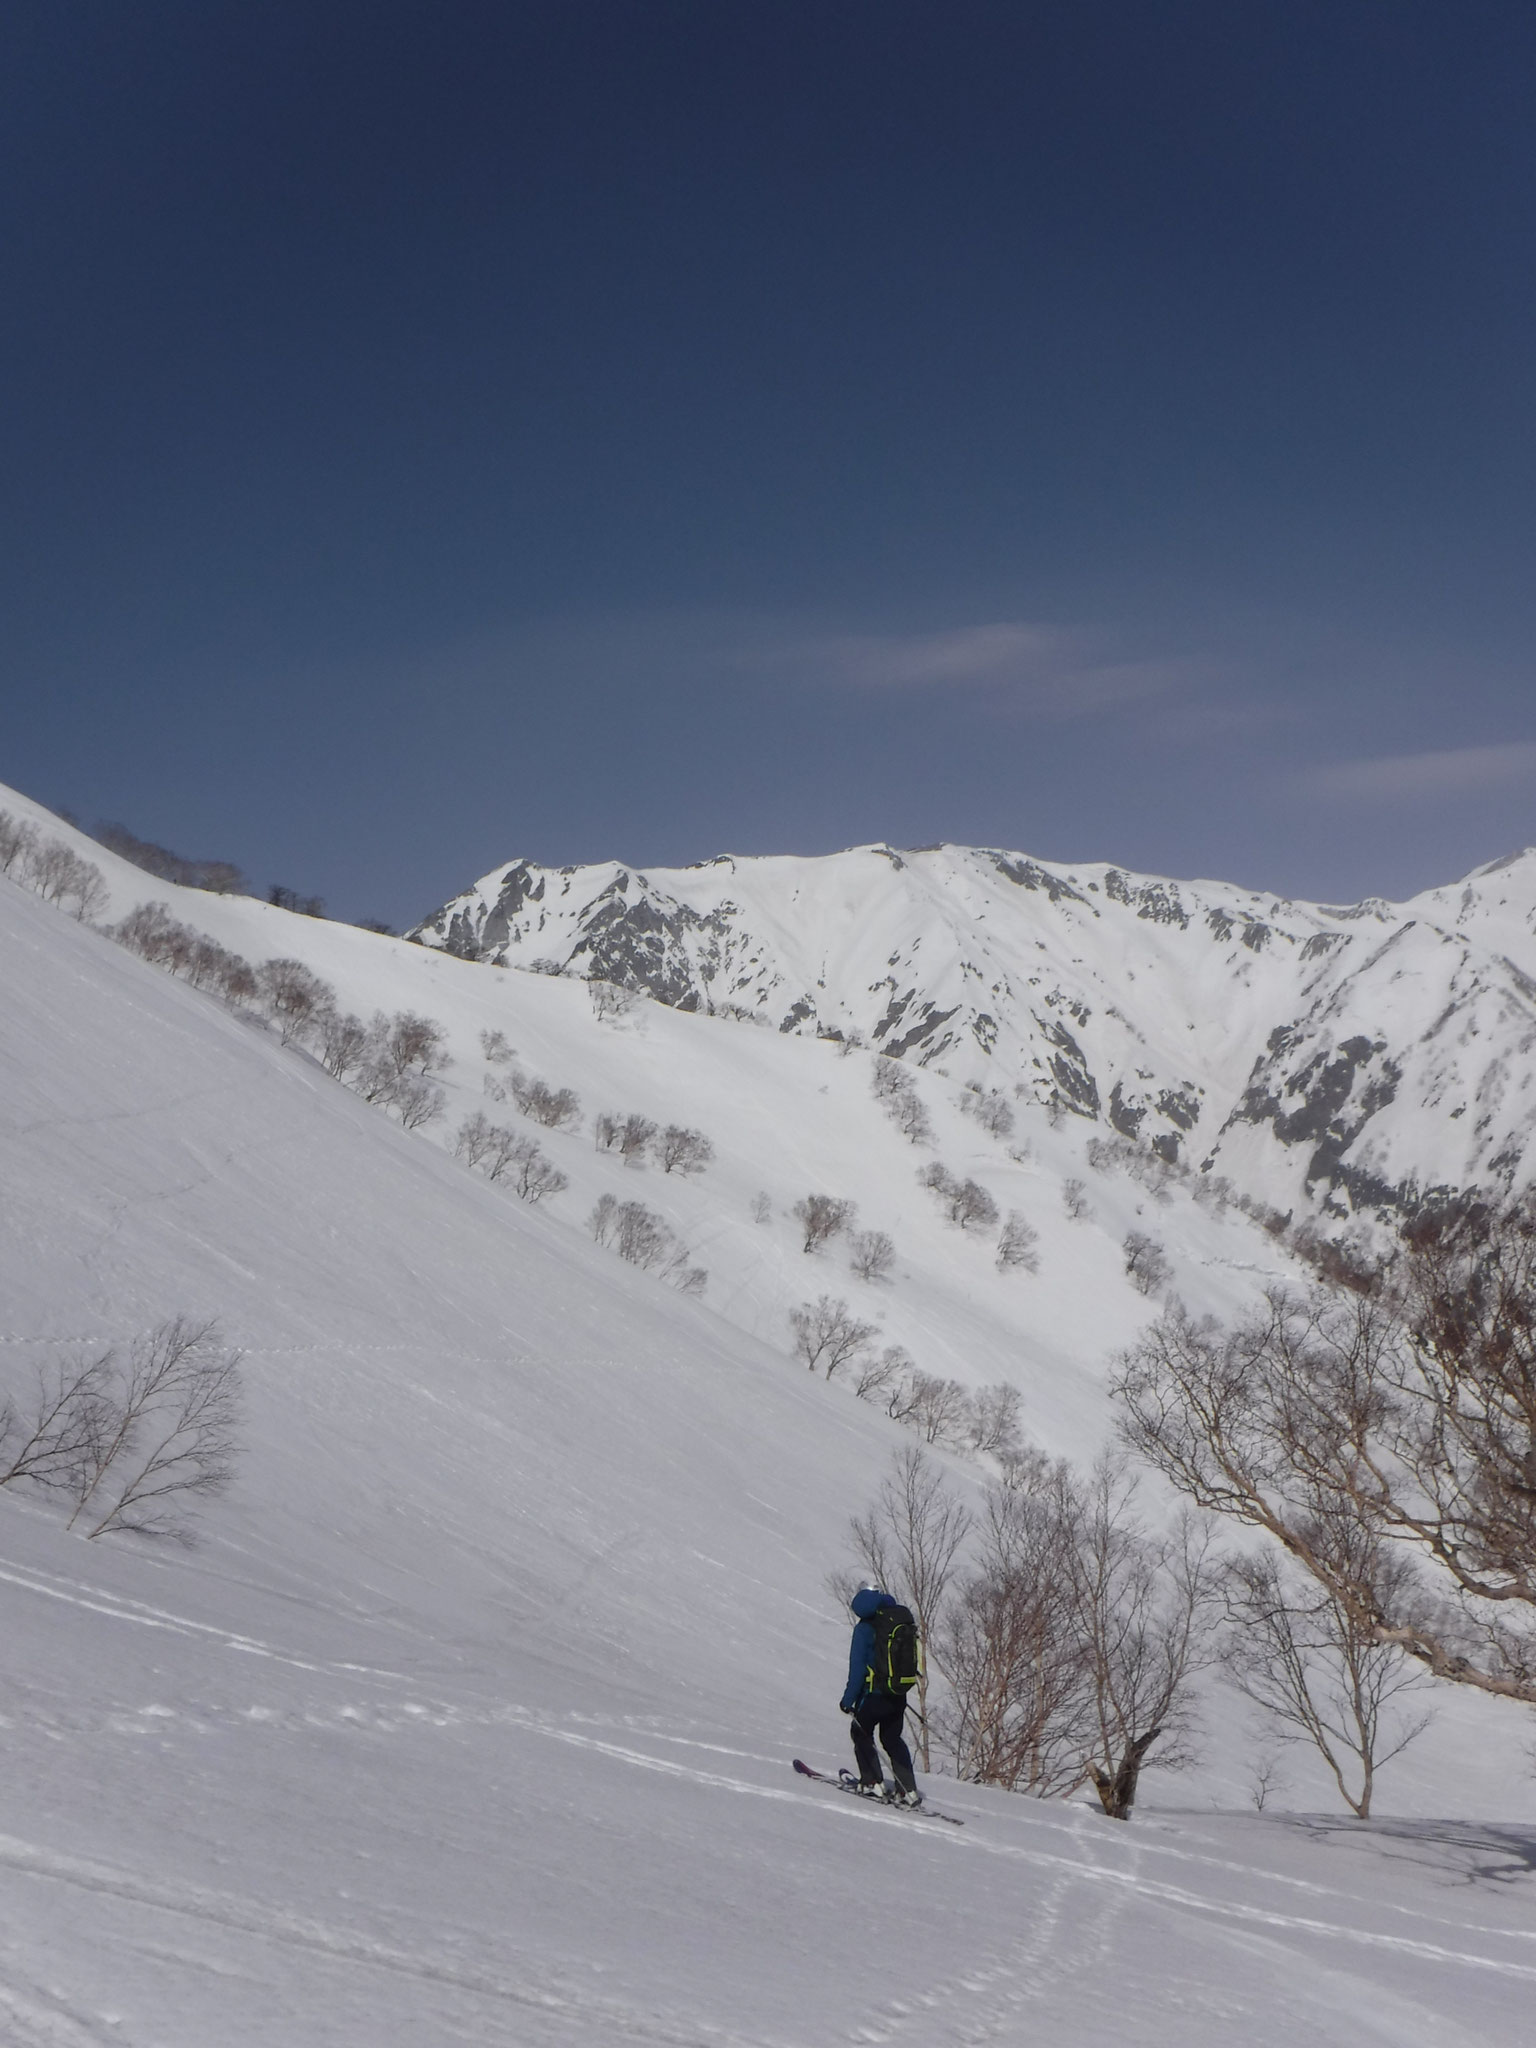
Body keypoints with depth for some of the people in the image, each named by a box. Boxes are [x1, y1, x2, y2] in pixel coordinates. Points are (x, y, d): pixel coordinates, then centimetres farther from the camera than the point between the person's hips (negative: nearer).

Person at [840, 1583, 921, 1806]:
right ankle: (909, 1791, 12)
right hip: (898, 1694, 6)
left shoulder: (864, 1628, -13)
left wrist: (848, 1699, -13)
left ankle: (873, 1783, 11)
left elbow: (857, 1667, -17)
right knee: (892, 1739, 18)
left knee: (860, 1732, 15)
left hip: (875, 1694, -6)